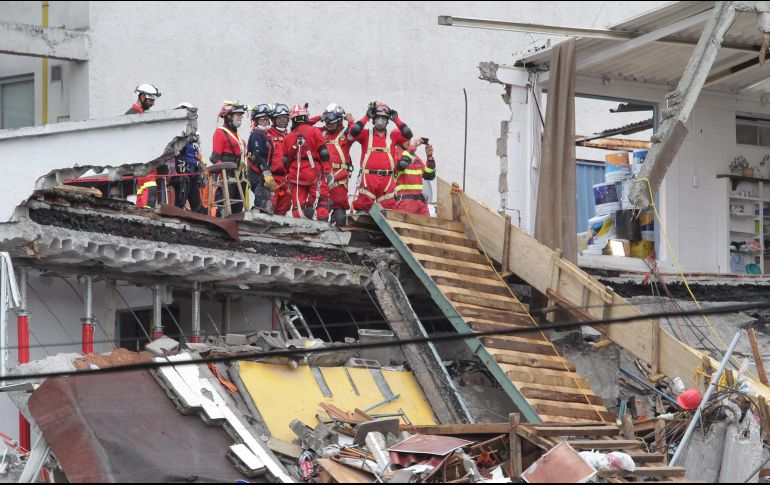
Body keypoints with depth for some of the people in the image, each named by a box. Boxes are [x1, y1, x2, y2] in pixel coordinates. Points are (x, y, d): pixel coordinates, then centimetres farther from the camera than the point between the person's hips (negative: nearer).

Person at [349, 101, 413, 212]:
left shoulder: (393, 136, 14)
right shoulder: (366, 134, 10)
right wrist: (366, 117, -2)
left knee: (386, 210, 1)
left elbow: (407, 134, 2)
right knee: (363, 207, -8)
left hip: (387, 179, 2)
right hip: (368, 177, -2)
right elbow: (353, 133, -8)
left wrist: (396, 119, 5)